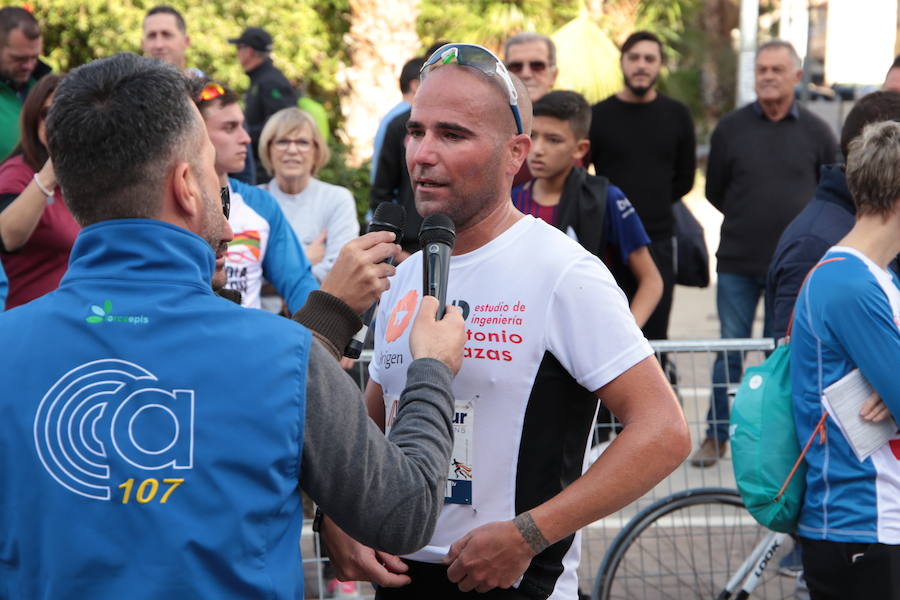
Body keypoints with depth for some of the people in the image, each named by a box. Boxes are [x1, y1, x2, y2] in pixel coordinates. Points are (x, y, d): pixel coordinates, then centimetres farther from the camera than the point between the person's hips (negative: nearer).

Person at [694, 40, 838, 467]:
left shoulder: (816, 132, 3)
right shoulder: (730, 128, 3)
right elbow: (714, 192, 12)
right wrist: (749, 222, 11)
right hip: (737, 263, 0)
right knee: (730, 349, 1)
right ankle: (716, 435, 11)